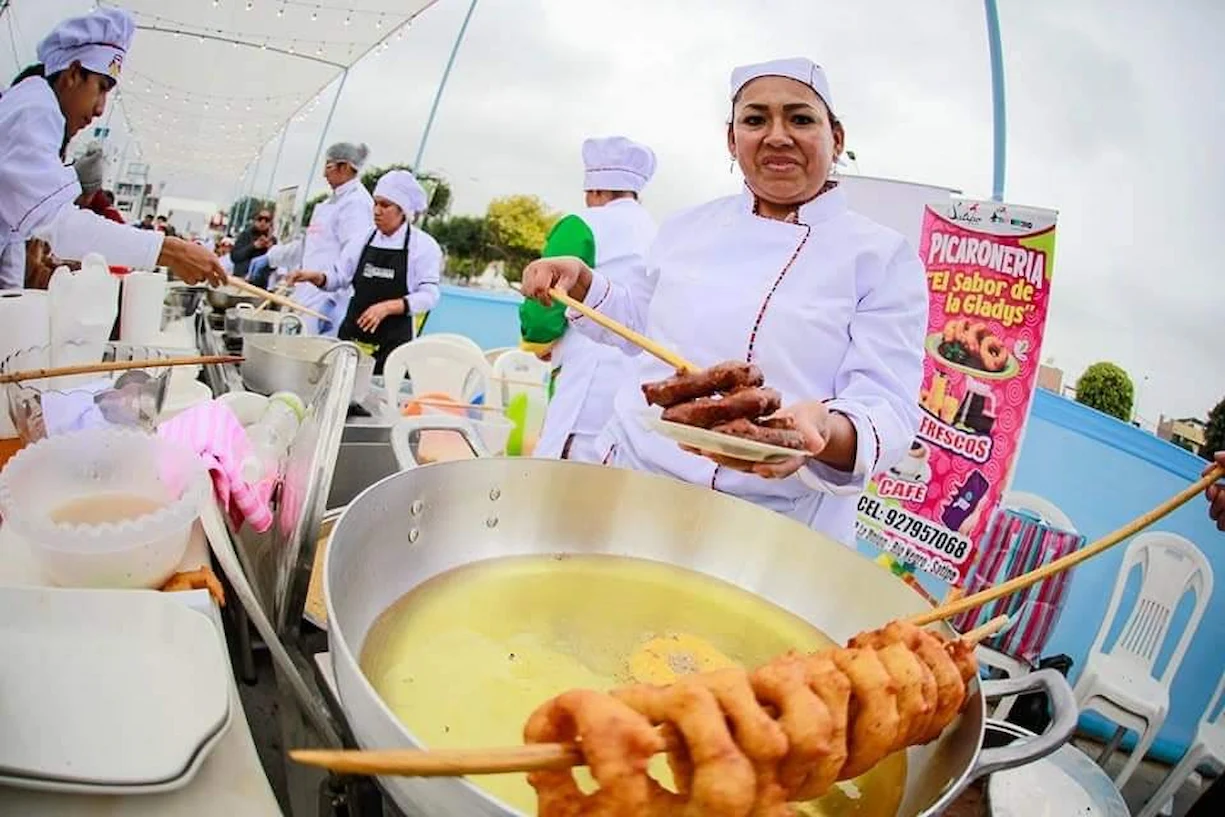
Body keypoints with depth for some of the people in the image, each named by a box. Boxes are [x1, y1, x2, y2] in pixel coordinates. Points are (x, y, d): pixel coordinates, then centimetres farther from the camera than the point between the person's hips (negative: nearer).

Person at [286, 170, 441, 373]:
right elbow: (340, 277, 15)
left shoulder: (424, 245, -5)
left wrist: (387, 307, -24)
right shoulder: (367, 238, 10)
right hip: (352, 333, 4)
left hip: (392, 341, -4)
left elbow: (429, 295, -11)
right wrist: (315, 277, -5)